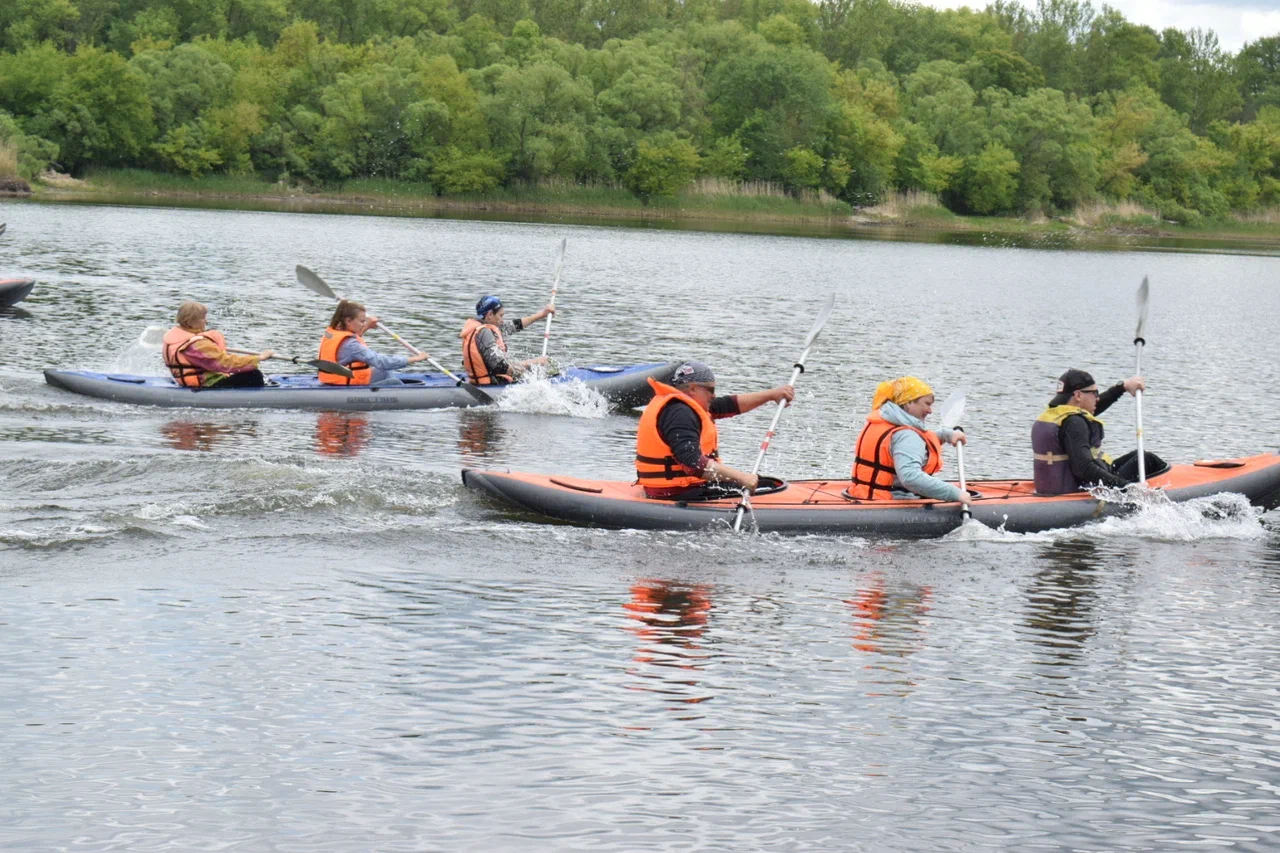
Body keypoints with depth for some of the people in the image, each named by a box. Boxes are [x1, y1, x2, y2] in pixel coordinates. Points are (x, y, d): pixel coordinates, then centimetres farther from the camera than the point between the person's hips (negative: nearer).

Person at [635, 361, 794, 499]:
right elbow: (692, 462, -31)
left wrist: (772, 394, 20)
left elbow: (731, 405, 22)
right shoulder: (678, 413, -19)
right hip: (679, 495, -11)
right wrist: (740, 477, -32)